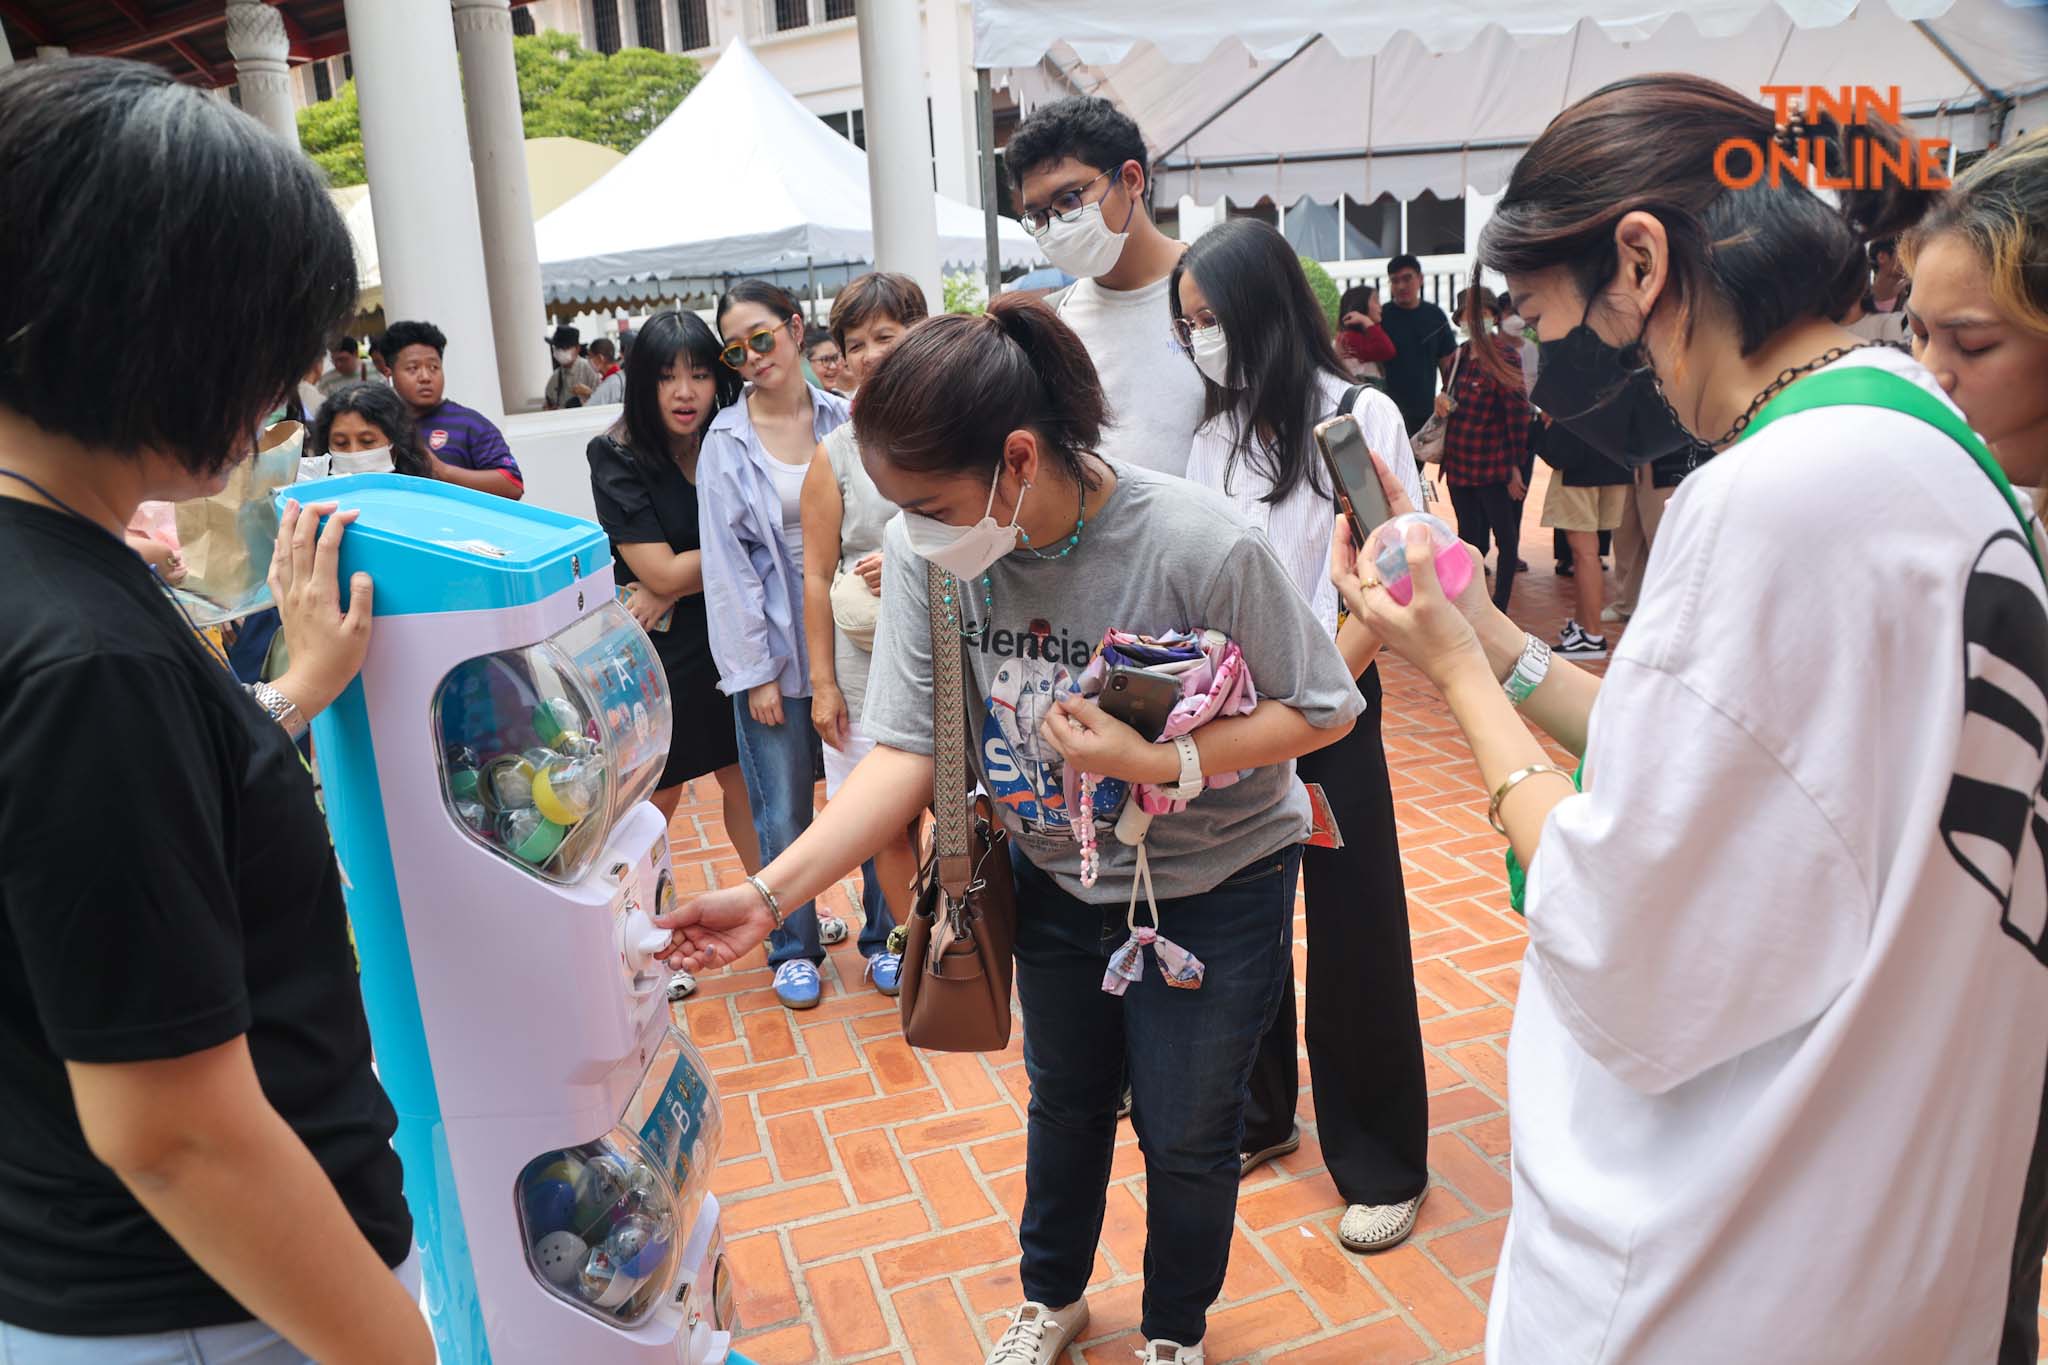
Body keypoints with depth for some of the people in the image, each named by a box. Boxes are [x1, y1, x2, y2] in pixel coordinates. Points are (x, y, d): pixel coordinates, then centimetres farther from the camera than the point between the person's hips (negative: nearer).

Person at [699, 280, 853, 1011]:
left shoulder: (844, 419, 3)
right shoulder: (726, 442, -2)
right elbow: (727, 564, -3)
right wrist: (753, 671, -6)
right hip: (776, 648, -1)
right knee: (784, 813, 3)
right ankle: (795, 945, 23)